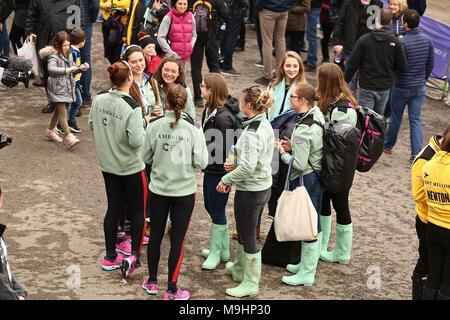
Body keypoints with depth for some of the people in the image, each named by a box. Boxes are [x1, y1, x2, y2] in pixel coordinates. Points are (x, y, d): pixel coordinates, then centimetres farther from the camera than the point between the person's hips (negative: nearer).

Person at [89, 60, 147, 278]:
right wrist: (142, 127, -7)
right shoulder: (132, 107, -23)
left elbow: (91, 125, 10)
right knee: (137, 210, 10)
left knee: (113, 208, 15)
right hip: (131, 167, -5)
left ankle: (110, 257, 22)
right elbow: (136, 141, -25)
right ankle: (134, 255, 3)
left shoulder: (98, 100, -5)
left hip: (107, 164, 6)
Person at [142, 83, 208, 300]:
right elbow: (201, 163, -12)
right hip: (184, 191, -2)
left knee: (155, 236, 17)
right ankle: (172, 290, 16)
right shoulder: (193, 131, -15)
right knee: (177, 240, 8)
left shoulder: (154, 127, -11)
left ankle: (152, 282, 31)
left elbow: (146, 158, -2)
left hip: (158, 190, 2)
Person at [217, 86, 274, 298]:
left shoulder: (251, 132, -25)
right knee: (245, 231, 25)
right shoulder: (266, 125, 3)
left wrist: (226, 180, -18)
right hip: (264, 186, 9)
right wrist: (236, 166, 7)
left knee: (247, 236, 4)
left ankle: (250, 284, 15)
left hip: (250, 190, -9)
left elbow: (248, 167, -29)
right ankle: (240, 268, 43)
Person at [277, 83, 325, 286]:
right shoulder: (318, 119, 3)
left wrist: (283, 153, -9)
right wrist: (293, 147, 6)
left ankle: (307, 274, 14)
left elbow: (299, 164, -25)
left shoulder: (302, 130, -26)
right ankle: (308, 263, 37)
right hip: (318, 177, 10)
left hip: (305, 180, -10)